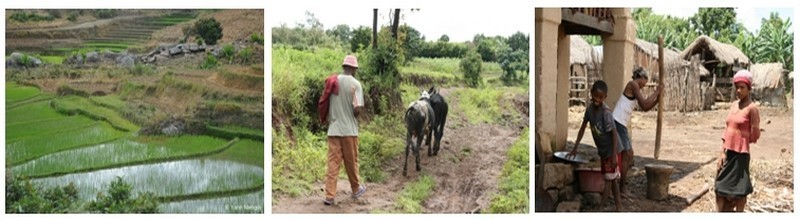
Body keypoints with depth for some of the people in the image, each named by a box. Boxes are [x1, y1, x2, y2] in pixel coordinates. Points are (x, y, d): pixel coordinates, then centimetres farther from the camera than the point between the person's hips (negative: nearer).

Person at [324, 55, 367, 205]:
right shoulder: (355, 84, -10)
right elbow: (358, 109, -17)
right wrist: (353, 116, 5)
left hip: (333, 129, 3)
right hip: (349, 129, -3)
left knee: (333, 162, 5)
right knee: (351, 161, 12)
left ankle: (329, 196, 2)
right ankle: (356, 189, 30)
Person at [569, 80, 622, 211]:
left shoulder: (606, 112, -26)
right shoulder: (590, 108, -5)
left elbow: (614, 133, -24)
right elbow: (583, 128, 5)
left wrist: (614, 156, -26)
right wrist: (575, 148, 5)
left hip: (611, 150, -8)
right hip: (602, 150, 8)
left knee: (608, 179, -1)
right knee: (611, 179, 15)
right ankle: (618, 206, 25)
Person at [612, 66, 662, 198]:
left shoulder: (635, 89, 20)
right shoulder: (633, 84, -8)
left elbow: (645, 108, 26)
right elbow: (644, 104, -14)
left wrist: (657, 99, 15)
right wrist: (656, 92, -3)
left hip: (622, 124, 10)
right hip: (618, 122, -10)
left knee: (629, 154, 16)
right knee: (626, 155, -5)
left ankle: (622, 185, 24)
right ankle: (622, 188, 1)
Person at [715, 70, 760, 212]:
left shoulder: (751, 108, -11)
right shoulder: (733, 105, 9)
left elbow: (755, 136, -7)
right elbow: (727, 130, 10)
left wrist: (756, 128, -22)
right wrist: (722, 152, 6)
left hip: (740, 153, -7)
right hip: (728, 152, 7)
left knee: (739, 188, 3)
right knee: (720, 185, 12)